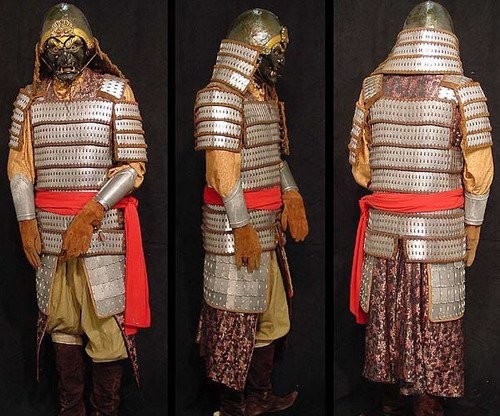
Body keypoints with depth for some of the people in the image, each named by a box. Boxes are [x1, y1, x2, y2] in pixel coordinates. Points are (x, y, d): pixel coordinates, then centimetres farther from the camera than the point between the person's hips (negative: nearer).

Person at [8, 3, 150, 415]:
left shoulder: (115, 91, -2)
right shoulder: (30, 98, 9)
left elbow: (134, 165, -7)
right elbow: (18, 164, 11)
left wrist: (89, 216, -15)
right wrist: (26, 221, -1)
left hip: (102, 225, -3)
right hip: (49, 227, 4)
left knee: (105, 318, -2)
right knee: (61, 318, 10)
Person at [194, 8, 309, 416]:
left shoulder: (265, 96, 13)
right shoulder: (221, 97, -15)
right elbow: (222, 169, -20)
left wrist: (291, 194, 10)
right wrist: (242, 227, -21)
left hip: (266, 226, 10)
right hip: (236, 230, -9)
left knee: (269, 312, 18)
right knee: (235, 319, 1)